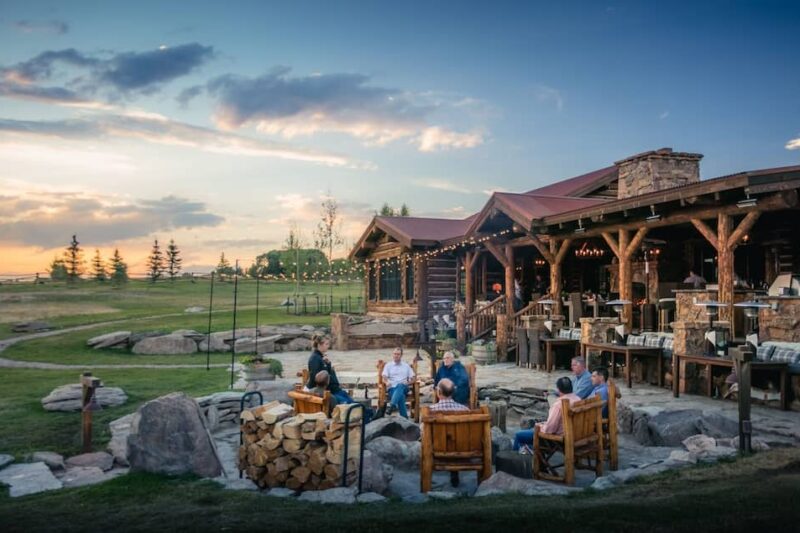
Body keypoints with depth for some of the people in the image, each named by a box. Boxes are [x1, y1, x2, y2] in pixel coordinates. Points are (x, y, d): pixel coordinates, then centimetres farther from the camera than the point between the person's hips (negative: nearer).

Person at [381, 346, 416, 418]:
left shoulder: (406, 366, 23)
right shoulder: (388, 365, 17)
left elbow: (413, 378, 17)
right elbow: (384, 377, 2)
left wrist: (407, 383, -5)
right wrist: (386, 382, -22)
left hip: (403, 387, 1)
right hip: (392, 388, -1)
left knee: (400, 385, -39)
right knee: (401, 396, -37)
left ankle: (392, 405, -58)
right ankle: (404, 417, -43)